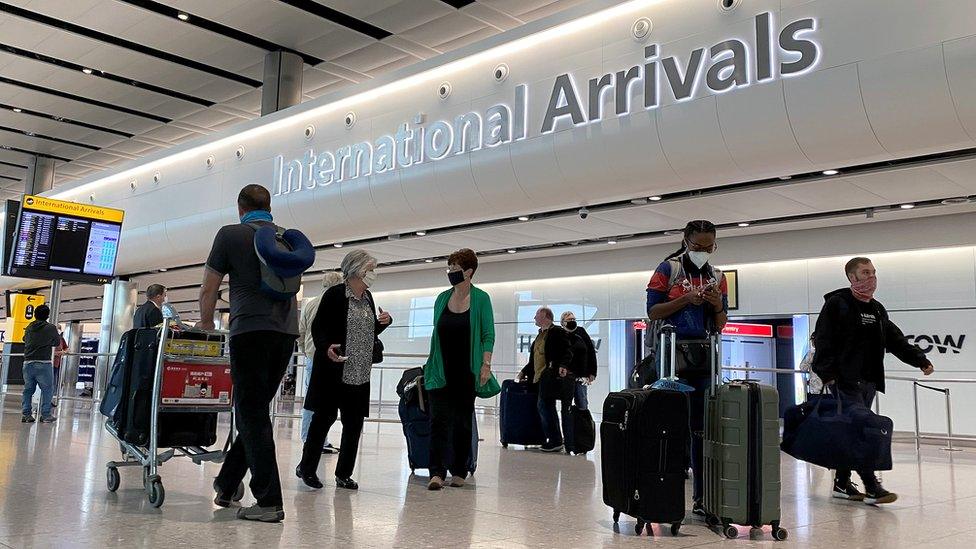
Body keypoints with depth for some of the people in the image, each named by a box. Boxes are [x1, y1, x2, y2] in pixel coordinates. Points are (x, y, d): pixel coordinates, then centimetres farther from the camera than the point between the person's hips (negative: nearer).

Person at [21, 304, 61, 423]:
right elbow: (57, 343, 8)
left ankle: (26, 415, 11)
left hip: (28, 363, 5)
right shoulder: (51, 328, -3)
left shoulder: (29, 327, 10)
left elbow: (25, 340, 20)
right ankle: (45, 415, 2)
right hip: (43, 364, -5)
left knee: (28, 389, 11)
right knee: (47, 389, 3)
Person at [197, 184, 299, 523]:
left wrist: (206, 323, 25)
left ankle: (269, 501, -4)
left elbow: (208, 290, 9)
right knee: (255, 411, 13)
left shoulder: (231, 234, 5)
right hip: (287, 331, 5)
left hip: (250, 329, -5)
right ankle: (226, 485, 23)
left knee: (253, 415, -2)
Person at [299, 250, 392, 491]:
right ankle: (307, 468, 16)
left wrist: (384, 322, 3)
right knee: (325, 417, 0)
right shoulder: (335, 294, -8)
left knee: (354, 423, 7)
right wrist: (326, 348, -26)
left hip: (360, 372, 7)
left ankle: (344, 473, 17)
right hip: (334, 370, -6)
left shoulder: (368, 297, 13)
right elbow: (318, 327, -8)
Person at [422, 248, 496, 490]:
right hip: (442, 370, 2)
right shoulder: (442, 298, 7)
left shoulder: (480, 299, -3)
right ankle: (437, 472, -9)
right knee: (439, 419, -7)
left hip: (467, 371, -2)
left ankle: (459, 471, 18)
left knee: (463, 421, 7)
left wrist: (486, 365, -14)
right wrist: (431, 364, 14)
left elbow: (488, 335, -5)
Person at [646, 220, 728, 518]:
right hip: (673, 355, -4)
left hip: (705, 358, 4)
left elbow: (721, 325, 15)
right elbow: (653, 311, -4)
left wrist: (718, 306, -5)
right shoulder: (668, 270, 1)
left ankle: (701, 496, 10)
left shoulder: (717, 277, 15)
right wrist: (686, 299, -15)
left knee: (702, 429, 5)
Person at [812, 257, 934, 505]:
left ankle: (842, 483, 19)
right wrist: (828, 373, -18)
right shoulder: (836, 304, -5)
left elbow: (896, 341, 20)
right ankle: (871, 487, -10)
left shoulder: (877, 310, 19)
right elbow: (823, 341, -11)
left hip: (869, 381, 8)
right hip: (846, 380, -8)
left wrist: (921, 361, 10)